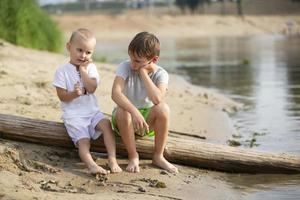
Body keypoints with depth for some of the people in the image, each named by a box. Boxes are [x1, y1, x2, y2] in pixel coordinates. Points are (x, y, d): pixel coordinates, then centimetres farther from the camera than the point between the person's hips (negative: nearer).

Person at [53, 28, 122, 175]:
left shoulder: (91, 68, 7)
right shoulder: (62, 71, -2)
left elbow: (92, 88, -10)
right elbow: (62, 97, -7)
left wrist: (83, 70, -10)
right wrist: (75, 93, -26)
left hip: (92, 111, 3)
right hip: (73, 115, -3)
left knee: (106, 124, -25)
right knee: (83, 140, -22)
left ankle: (112, 160, -30)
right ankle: (91, 165, -42)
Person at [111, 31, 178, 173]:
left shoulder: (161, 74, -12)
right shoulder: (125, 67, -14)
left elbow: (157, 99, -33)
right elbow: (115, 93, -31)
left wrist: (143, 72, -27)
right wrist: (134, 111, -46)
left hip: (148, 120, 1)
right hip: (128, 116, -1)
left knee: (163, 108, -30)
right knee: (123, 111, -35)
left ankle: (158, 156, -14)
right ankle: (133, 156, -16)